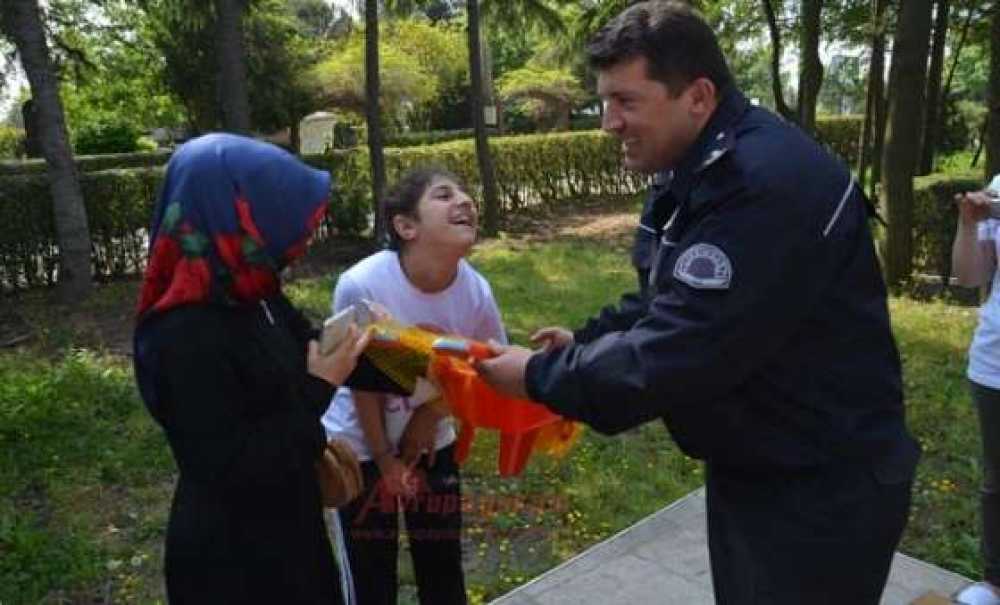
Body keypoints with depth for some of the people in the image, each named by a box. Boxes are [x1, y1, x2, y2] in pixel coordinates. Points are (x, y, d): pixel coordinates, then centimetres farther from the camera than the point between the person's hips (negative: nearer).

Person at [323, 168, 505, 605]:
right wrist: (385, 459, -8)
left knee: (443, 570, 14)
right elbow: (361, 383, -18)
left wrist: (427, 419, -4)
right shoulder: (361, 285, -31)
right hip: (361, 443, -3)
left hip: (432, 441, 3)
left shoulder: (476, 292, -20)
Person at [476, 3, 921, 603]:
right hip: (748, 469, 9)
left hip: (823, 490, -9)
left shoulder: (769, 184, -29)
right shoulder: (698, 171, 5)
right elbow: (665, 307, 13)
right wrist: (586, 343, -2)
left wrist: (542, 376, -18)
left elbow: (678, 355, -31)